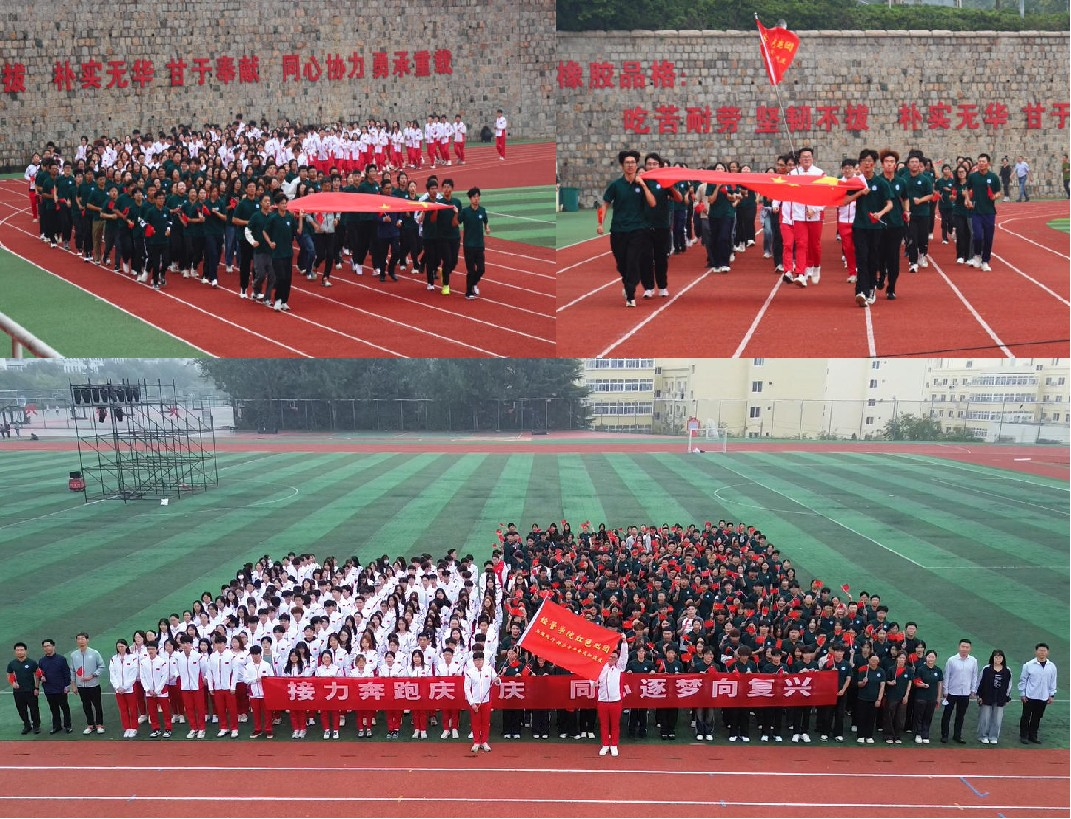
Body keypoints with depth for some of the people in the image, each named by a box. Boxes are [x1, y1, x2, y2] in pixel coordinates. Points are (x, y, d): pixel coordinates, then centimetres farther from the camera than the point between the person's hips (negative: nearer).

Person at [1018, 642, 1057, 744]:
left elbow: (1053, 682, 8)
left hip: (1043, 698, 3)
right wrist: (1022, 694, -3)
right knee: (1026, 716, 5)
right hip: (1030, 697, -3)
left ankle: (1033, 736, 25)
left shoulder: (1052, 666, -1)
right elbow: (1023, 680, -3)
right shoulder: (1029, 665, -9)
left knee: (1037, 717, 12)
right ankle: (1023, 736, 16)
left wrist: (1051, 695, 7)